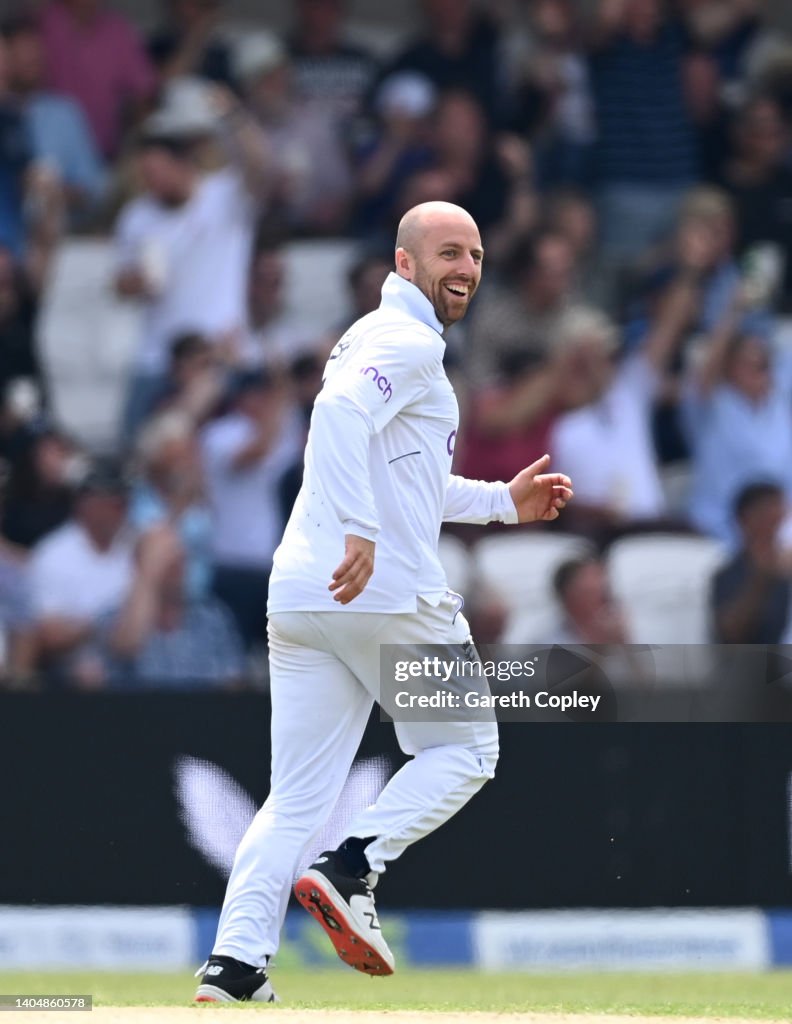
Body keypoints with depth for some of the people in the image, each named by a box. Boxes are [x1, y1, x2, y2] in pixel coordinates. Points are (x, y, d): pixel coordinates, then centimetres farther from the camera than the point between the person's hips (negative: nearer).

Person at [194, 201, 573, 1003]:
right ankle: (350, 870, -10)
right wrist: (360, 530, -34)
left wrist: (502, 501, 30)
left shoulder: (367, 338, 25)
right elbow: (340, 411, -26)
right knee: (464, 751, 9)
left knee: (295, 799, 4)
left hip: (299, 598, 8)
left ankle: (235, 963, -9)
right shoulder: (408, 341, -6)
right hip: (393, 597, -8)